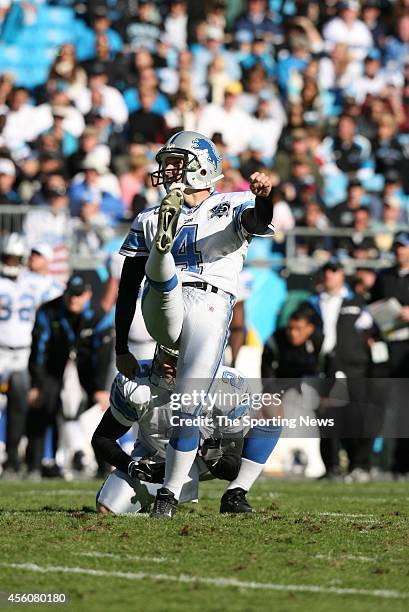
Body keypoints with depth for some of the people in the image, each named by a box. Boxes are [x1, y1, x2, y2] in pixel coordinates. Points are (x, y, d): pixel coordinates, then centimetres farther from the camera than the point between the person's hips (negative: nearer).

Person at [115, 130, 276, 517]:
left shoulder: (230, 208, 17)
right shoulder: (149, 221, 25)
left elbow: (259, 223, -8)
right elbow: (127, 288, 23)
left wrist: (263, 197, -32)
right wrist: (121, 349, 17)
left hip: (210, 307, -3)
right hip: (163, 311, 3)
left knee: (188, 407, -15)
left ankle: (169, 495, -7)